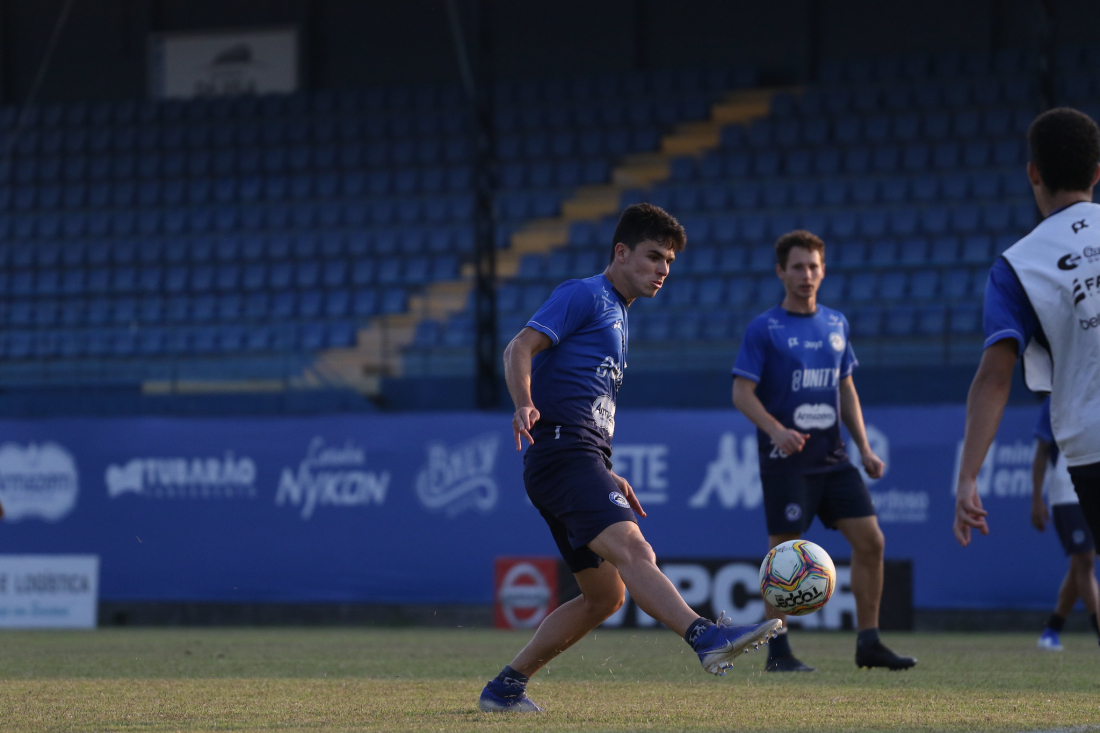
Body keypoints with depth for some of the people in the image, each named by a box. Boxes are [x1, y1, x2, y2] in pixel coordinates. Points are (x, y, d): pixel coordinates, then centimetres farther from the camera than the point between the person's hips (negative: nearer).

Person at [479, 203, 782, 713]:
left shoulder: (617, 316, 27)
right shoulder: (584, 295, -1)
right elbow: (520, 348, -14)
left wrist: (607, 477, 28)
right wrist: (525, 405, -33)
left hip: (581, 462, 10)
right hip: (562, 454, -10)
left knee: (605, 596, 11)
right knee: (632, 550, -29)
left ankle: (505, 688, 16)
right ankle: (705, 638, -51)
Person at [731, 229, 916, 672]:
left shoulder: (836, 324, 13)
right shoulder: (764, 329, -4)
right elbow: (742, 393, -8)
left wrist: (864, 448, 12)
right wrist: (776, 431, -24)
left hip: (832, 456, 5)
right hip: (785, 459, -5)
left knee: (870, 540, -3)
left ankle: (868, 643, 5)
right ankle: (778, 650, 5)